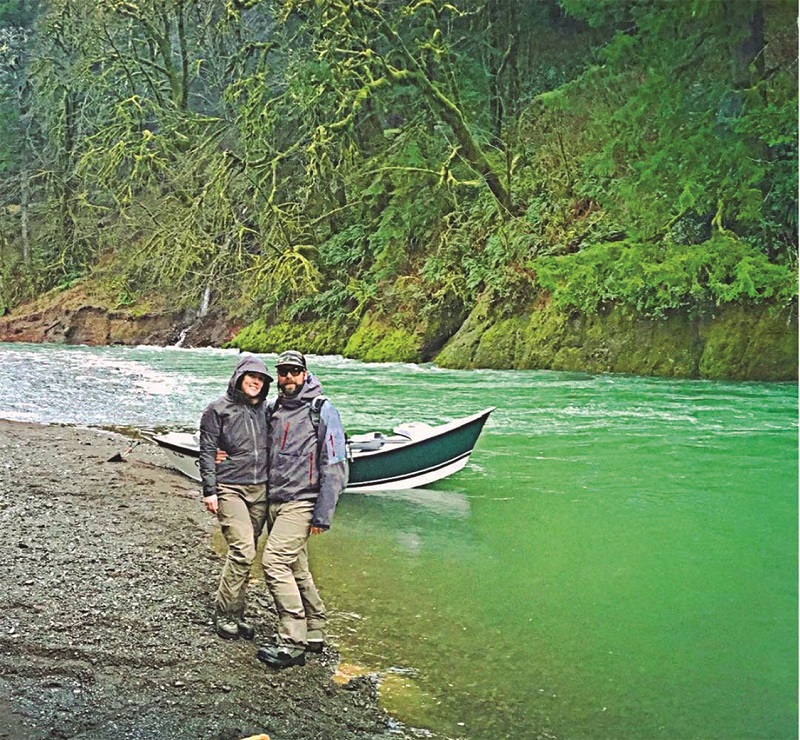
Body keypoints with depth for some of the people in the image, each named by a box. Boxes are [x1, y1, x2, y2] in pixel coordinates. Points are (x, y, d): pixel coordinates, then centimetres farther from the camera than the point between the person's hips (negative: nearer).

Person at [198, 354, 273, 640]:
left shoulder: (264, 409, 13)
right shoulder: (218, 409, -2)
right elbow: (207, 452, -3)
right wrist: (209, 491, -9)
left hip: (260, 490, 5)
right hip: (230, 489, -5)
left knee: (245, 553, 8)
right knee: (243, 550, -15)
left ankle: (235, 613, 18)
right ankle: (224, 612, -1)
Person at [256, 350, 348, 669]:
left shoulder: (322, 410, -8)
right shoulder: (274, 410, 12)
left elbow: (335, 466, -11)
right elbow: (266, 454, 26)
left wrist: (323, 515, -14)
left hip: (301, 502, -7)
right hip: (274, 500, 7)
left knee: (275, 562, -18)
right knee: (296, 569, 13)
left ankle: (292, 642, -13)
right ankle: (314, 633, 25)